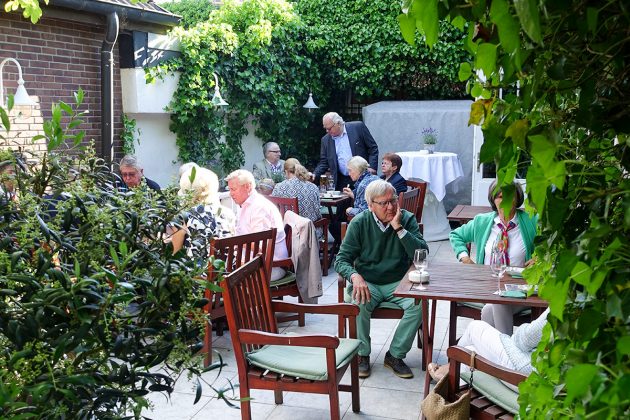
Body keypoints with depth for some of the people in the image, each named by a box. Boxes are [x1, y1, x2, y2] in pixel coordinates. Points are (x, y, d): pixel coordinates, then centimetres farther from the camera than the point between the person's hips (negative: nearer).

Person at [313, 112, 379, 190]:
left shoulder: (358, 127, -3)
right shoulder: (325, 140, 7)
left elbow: (373, 148, -1)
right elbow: (323, 162, 11)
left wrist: (371, 168, -11)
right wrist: (315, 175, -6)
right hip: (341, 182, 3)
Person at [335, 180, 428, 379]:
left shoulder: (407, 219, -4)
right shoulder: (359, 223, -4)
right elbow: (341, 259, -4)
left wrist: (399, 228, -23)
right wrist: (354, 276, -26)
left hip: (398, 283, 1)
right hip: (367, 283, -1)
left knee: (418, 304, -28)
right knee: (358, 303, -33)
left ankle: (395, 355, -8)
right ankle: (362, 354, -8)